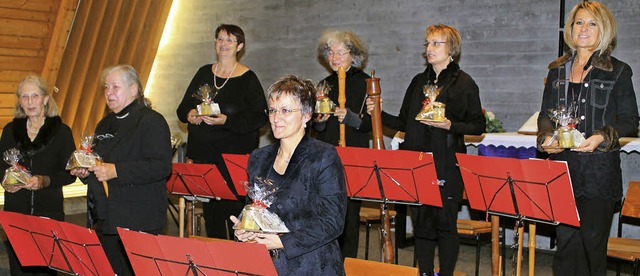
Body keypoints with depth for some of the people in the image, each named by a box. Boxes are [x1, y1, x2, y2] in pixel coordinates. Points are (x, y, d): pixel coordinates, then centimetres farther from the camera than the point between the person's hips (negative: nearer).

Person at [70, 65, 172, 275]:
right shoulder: (105, 125, 19)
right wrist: (85, 172, 8)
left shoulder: (151, 121, -8)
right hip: (105, 220, 8)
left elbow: (161, 166, -20)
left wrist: (116, 171, -23)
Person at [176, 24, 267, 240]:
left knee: (234, 209, -7)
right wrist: (190, 114, -8)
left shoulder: (248, 78, -3)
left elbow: (259, 117, -11)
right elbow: (183, 108, 16)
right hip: (203, 155, 5)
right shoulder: (204, 73, 12)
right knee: (210, 209, 10)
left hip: (235, 157, -5)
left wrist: (227, 121, -22)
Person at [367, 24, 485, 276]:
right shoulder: (419, 81, 15)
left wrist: (450, 125, -17)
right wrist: (379, 113, 3)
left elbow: (478, 125, -3)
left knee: (445, 222, 0)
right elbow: (404, 123, 17)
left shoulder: (463, 83, -1)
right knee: (421, 222, 9)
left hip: (447, 164, -5)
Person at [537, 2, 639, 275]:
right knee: (566, 238, 3)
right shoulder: (557, 70, 14)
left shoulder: (618, 72, 2)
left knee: (593, 239, -1)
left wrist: (602, 137, -16)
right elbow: (545, 114, 16)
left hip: (600, 168, -3)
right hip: (562, 164, 3)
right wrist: (546, 137, -5)